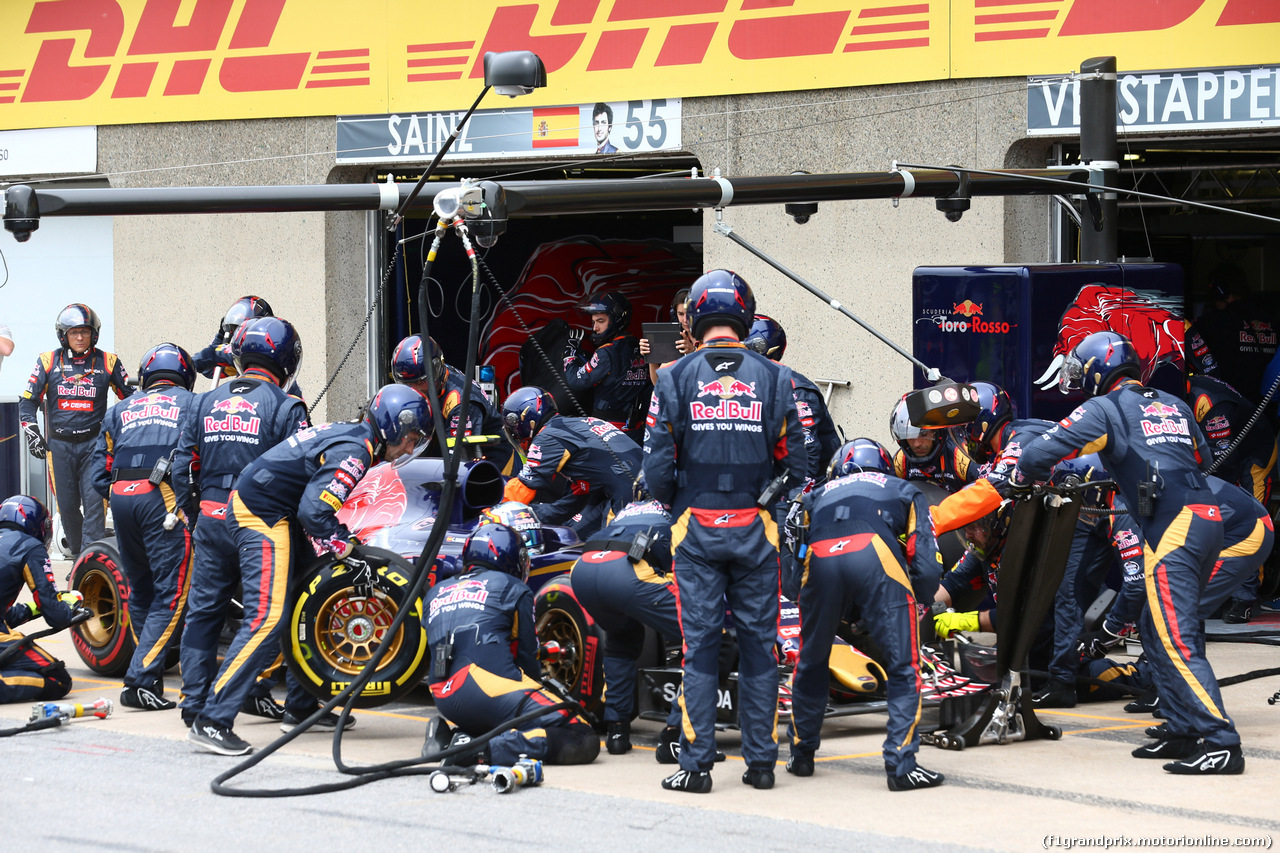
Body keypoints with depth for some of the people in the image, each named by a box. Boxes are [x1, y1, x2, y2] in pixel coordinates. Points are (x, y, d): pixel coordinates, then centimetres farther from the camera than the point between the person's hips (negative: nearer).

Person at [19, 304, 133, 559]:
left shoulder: (107, 362, 3)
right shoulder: (48, 362, 4)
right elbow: (28, 401, 9)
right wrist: (32, 432, -2)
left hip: (94, 443, -2)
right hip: (60, 445, 2)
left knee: (94, 501, -13)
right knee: (67, 506, 4)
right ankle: (78, 559, 18)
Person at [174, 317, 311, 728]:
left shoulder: (207, 402, 9)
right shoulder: (286, 407, -6)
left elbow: (182, 466, 10)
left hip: (211, 520, 5)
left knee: (203, 610, 10)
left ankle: (194, 703, 10)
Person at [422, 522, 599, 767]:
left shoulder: (435, 593, 25)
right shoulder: (513, 589, 11)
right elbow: (527, 657, 11)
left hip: (447, 703, 7)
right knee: (583, 741, -11)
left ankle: (447, 737, 3)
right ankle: (487, 749, -26)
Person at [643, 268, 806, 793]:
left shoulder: (675, 378, -4)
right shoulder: (774, 379, -1)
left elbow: (657, 465, -6)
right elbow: (794, 464, 0)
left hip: (696, 530, -1)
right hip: (755, 531, 1)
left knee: (699, 645, 3)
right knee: (758, 643, 8)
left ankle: (696, 764, 2)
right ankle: (761, 761, 11)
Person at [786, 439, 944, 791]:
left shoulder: (817, 496, 40)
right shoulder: (904, 491, 34)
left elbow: (798, 558, 33)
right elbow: (926, 568, 21)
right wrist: (919, 600, 40)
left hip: (819, 562, 3)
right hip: (877, 556, -3)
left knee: (811, 664, 24)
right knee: (904, 668, 6)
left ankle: (801, 755, 34)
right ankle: (901, 764, -2)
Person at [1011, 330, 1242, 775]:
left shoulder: (1104, 409, 2)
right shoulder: (1173, 405, 23)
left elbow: (1043, 450, -4)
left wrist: (1020, 480, 18)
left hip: (1172, 530, -8)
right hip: (1205, 517, 8)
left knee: (1175, 641, -11)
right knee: (1158, 632, 17)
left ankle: (1221, 743, -20)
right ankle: (1185, 731, 16)